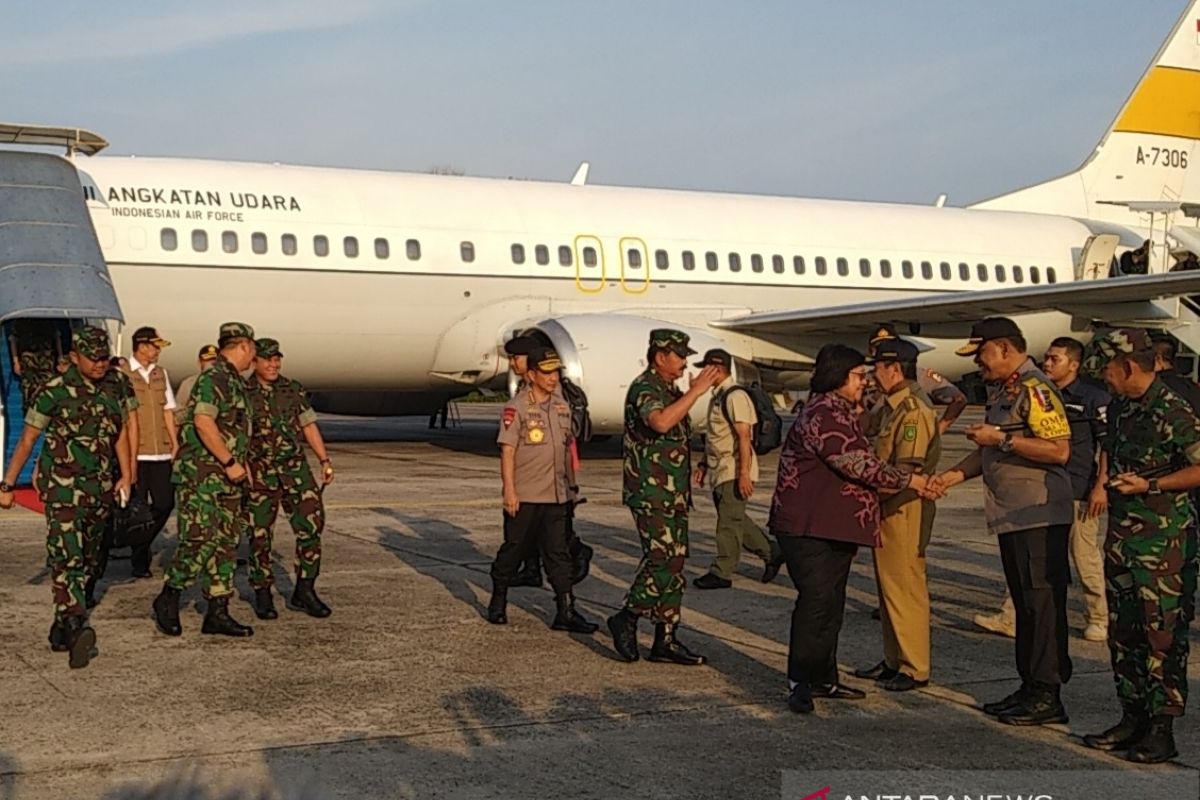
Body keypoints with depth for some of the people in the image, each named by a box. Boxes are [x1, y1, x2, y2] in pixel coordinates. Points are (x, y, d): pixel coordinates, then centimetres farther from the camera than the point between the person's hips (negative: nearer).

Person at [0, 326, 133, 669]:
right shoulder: (55, 391, -7)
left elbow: (120, 435, 15)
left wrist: (125, 476, 3)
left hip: (100, 489, 6)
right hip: (63, 486, -6)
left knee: (86, 561, 12)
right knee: (65, 557, -16)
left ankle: (61, 630, 23)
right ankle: (77, 627, -29)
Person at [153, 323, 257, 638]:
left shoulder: (235, 381, 18)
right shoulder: (214, 378, -13)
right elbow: (203, 422, -24)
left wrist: (239, 464, 20)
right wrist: (230, 463, -21)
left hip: (227, 478, 10)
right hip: (202, 476, -10)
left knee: (225, 544, 7)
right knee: (200, 541, -12)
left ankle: (218, 613, 11)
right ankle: (168, 598, 5)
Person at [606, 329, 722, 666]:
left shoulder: (669, 390, 17)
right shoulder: (644, 388, -12)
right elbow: (660, 422, -35)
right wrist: (695, 391, -29)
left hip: (674, 495, 10)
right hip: (651, 495, -10)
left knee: (674, 564, 8)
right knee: (662, 561, -14)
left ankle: (665, 640, 13)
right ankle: (626, 617, 4)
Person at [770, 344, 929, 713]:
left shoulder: (842, 414, 19)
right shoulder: (823, 416, -18)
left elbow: (859, 467, 25)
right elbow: (860, 466, -22)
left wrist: (901, 482, 17)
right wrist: (908, 480, -13)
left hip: (837, 528, 11)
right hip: (810, 529, -11)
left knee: (831, 604, 14)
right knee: (817, 600, -14)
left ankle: (824, 678, 22)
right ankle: (799, 682, -8)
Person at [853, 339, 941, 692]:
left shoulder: (915, 410, -16)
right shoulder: (892, 408, 16)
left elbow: (908, 471, -23)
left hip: (905, 510, -10)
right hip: (888, 508, 10)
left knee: (905, 587, -4)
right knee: (888, 586, 15)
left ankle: (915, 668, 3)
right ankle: (894, 660, 24)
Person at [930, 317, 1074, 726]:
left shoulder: (1035, 389, -14)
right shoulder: (1001, 391, 18)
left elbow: (1059, 449, -24)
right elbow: (991, 452, 26)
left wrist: (1001, 438, -20)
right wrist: (956, 474, 11)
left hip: (1039, 517, -10)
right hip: (1012, 516, 10)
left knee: (1043, 604, -5)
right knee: (1025, 604, 15)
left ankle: (1048, 696, 0)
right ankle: (1030, 688, 23)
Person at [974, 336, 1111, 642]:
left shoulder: (1093, 397, -7)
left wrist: (1101, 487, -13)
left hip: (1079, 491, -6)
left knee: (1086, 557, 4)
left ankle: (1098, 619, 19)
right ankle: (1009, 617, 7)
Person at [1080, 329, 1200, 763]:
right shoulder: (1120, 409, 12)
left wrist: (1148, 486, -21)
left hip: (1163, 538, -9)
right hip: (1122, 534, 9)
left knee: (1162, 634, -4)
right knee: (1122, 631, 12)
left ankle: (1162, 730, 2)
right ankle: (1133, 718, 22)